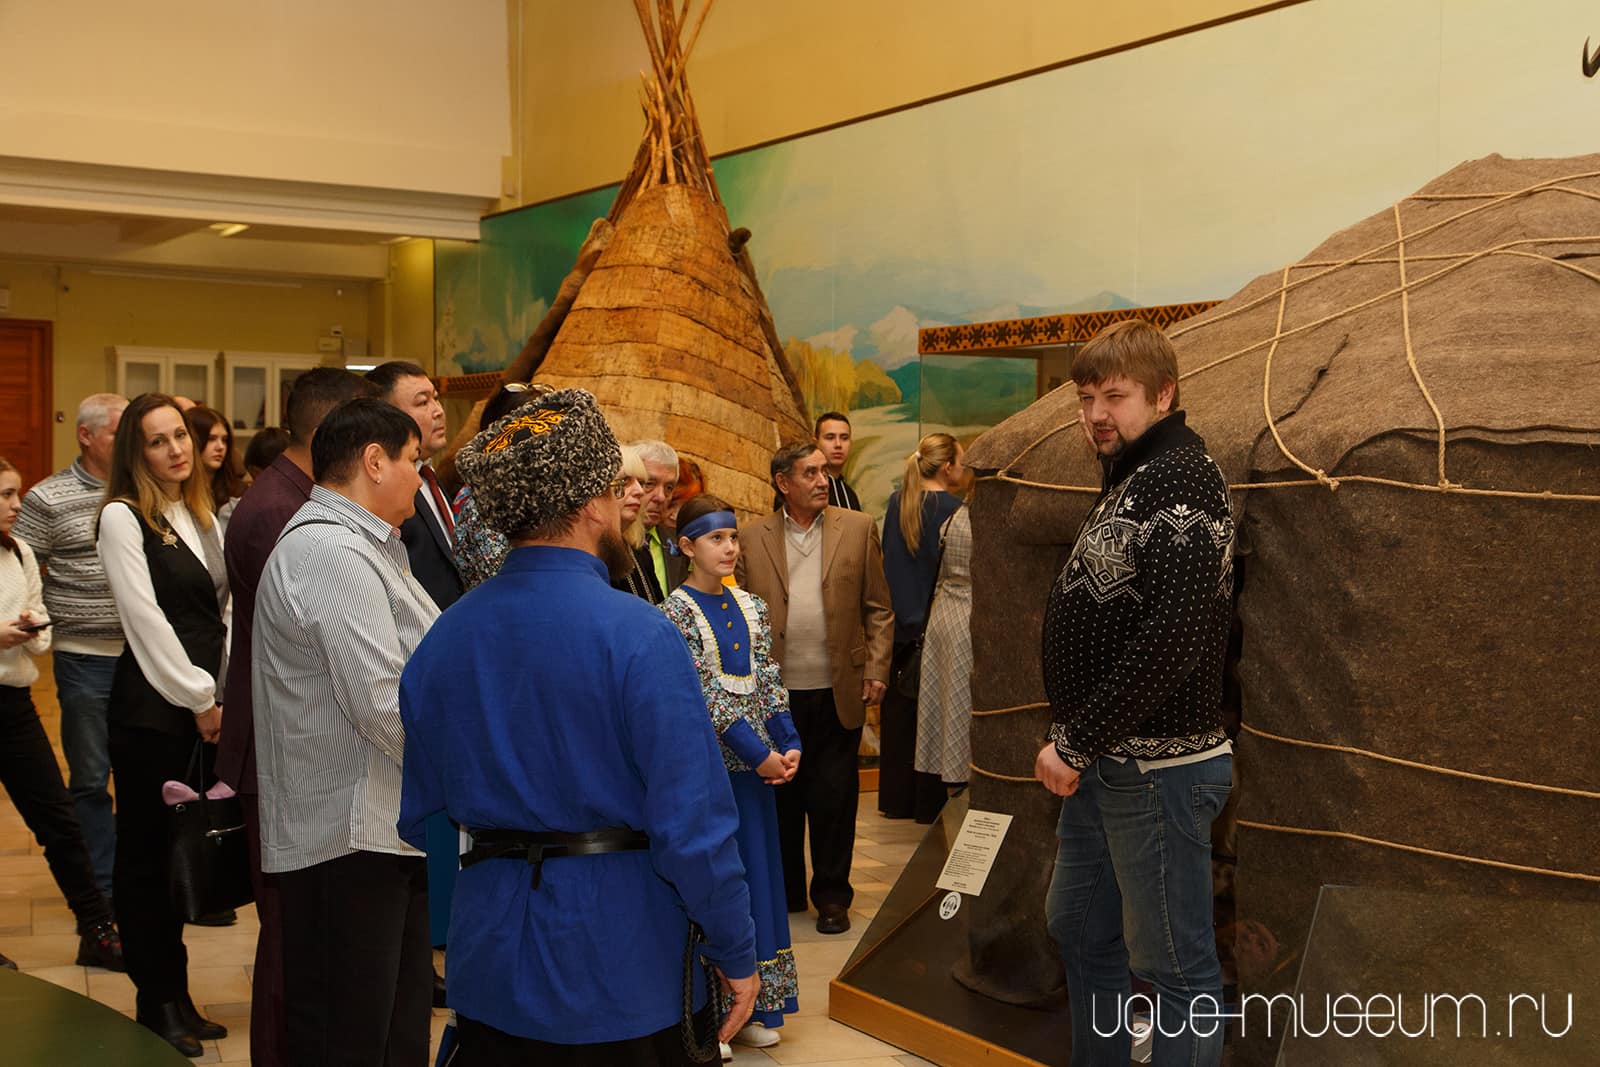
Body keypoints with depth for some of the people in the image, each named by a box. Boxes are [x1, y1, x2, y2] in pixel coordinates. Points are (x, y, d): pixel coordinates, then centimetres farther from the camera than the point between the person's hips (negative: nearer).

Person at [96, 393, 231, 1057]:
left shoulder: (201, 515, 14)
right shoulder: (123, 517, -7)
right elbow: (146, 621, -12)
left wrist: (223, 694, 6)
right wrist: (200, 699, -10)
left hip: (205, 708, 6)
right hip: (152, 707, -6)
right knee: (146, 853, 3)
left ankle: (178, 999, 21)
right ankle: (155, 1007, 13)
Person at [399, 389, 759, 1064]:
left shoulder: (444, 636, 0)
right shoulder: (638, 635, -18)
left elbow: (415, 812, 6)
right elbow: (693, 822, -19)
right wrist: (736, 954, -8)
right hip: (622, 974, -4)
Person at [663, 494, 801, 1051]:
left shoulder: (750, 607, 10)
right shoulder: (676, 612, -9)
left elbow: (768, 683, 9)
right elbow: (703, 693, -14)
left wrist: (788, 745, -4)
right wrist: (758, 753, -17)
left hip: (757, 760, 6)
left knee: (758, 874, 10)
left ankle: (752, 1008, 21)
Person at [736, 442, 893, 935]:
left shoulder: (858, 528, 4)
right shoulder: (752, 536, 4)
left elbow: (879, 607, 6)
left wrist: (876, 669, -2)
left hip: (838, 691, 0)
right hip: (776, 692, 1)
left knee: (834, 799, 6)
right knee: (781, 798, 10)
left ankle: (832, 895, 20)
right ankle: (785, 891, 25)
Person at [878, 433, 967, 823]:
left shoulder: (897, 502, 4)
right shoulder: (951, 508, -14)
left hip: (899, 625, 6)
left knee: (899, 715, 13)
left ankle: (897, 799, 21)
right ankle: (931, 803, 9)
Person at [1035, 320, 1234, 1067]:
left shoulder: (1182, 478, -17)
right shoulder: (1130, 478, 13)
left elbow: (1171, 640, -26)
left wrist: (1075, 742, -19)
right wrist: (1076, 745, 11)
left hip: (1157, 766, -10)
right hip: (1105, 762, 10)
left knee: (1175, 965, 1)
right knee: (1078, 929, 21)